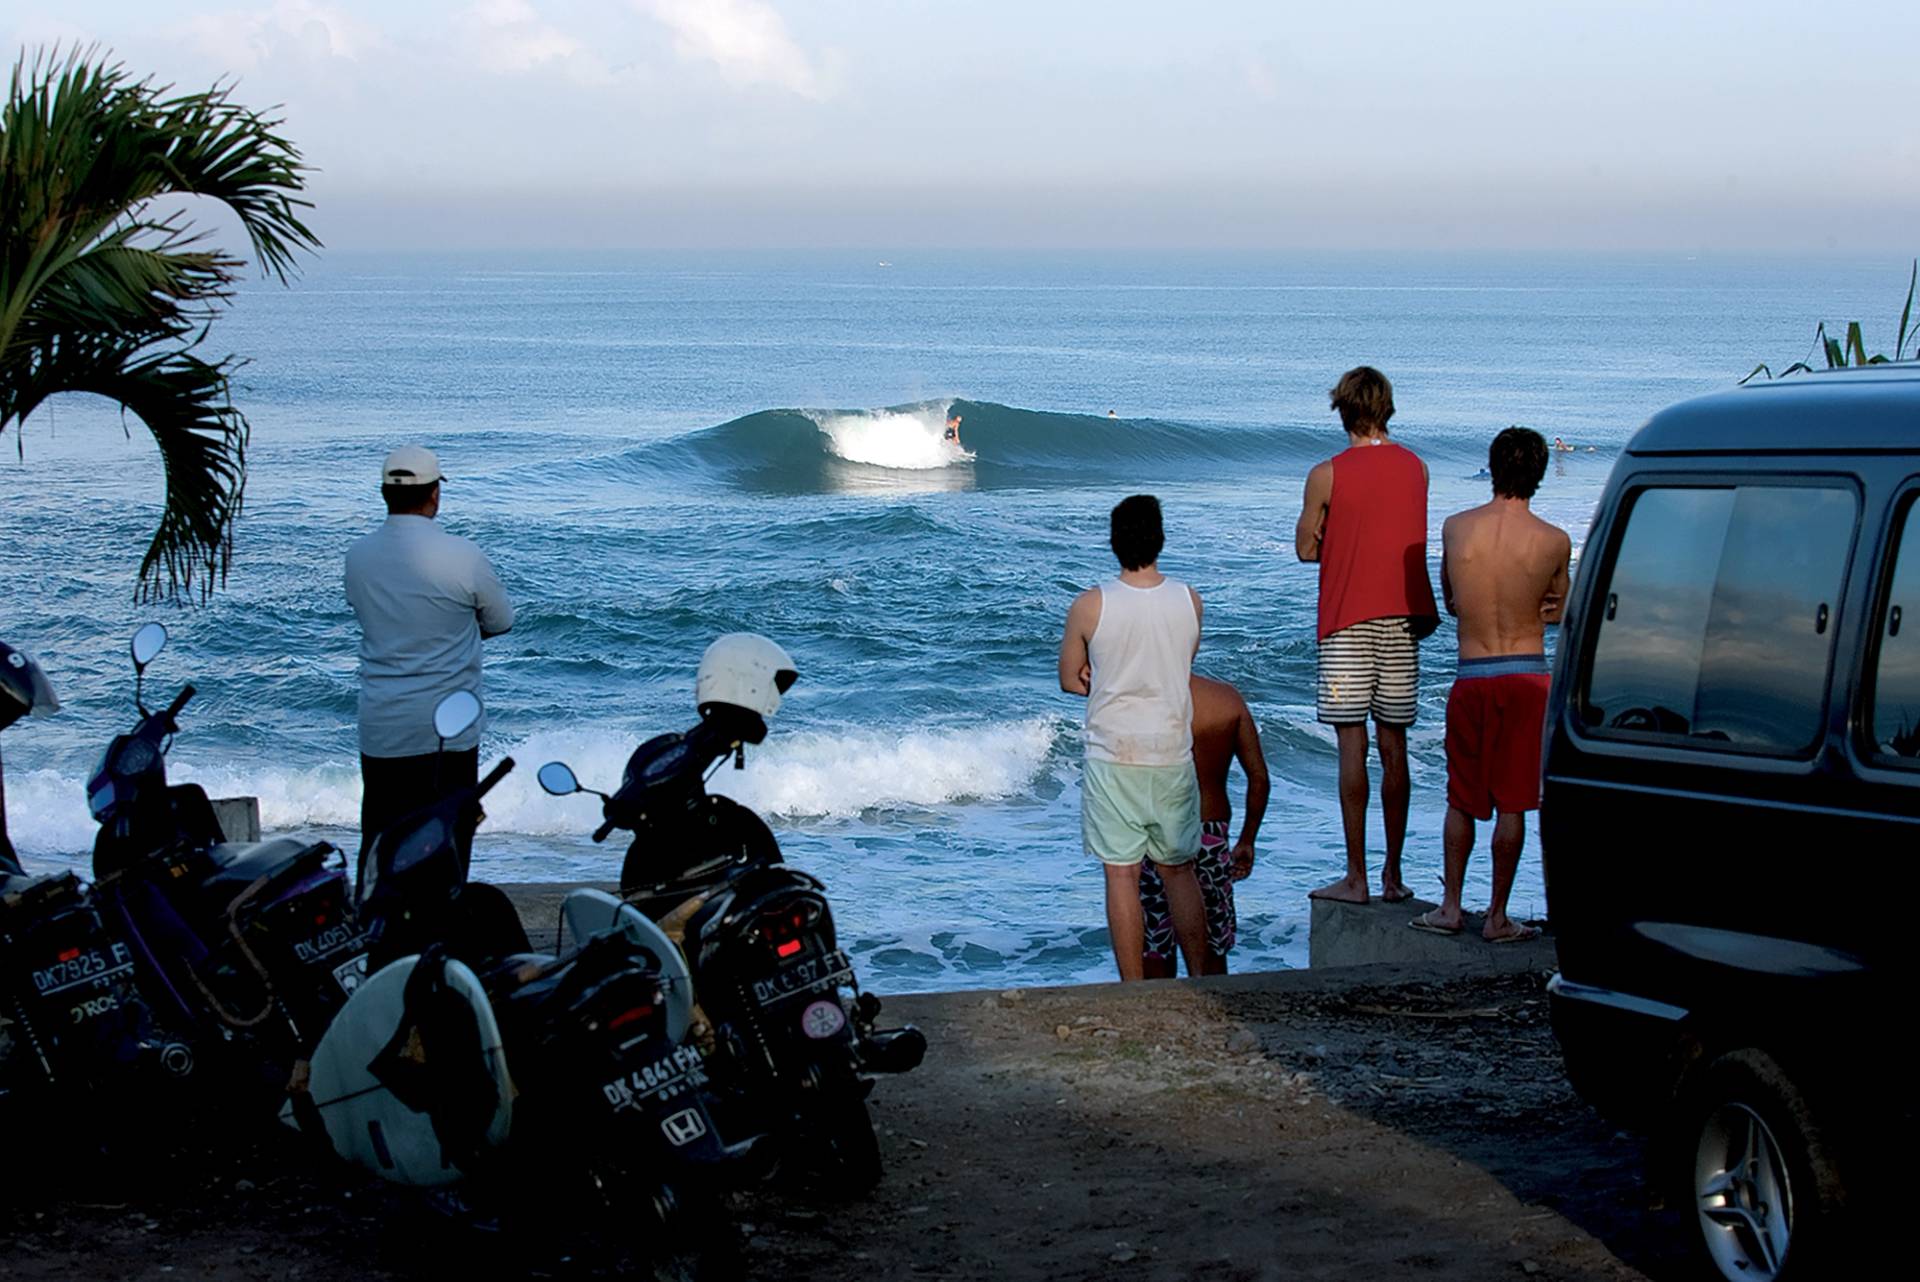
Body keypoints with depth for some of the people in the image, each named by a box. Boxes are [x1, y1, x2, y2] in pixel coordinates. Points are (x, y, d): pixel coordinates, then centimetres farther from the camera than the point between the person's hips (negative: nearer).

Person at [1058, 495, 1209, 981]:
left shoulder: (1090, 606, -10)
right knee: (1179, 871, 15)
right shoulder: (1189, 601, -2)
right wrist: (1111, 679, 7)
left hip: (1113, 757, -3)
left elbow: (1071, 680, 2)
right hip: (1173, 755, 3)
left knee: (1122, 874, 3)